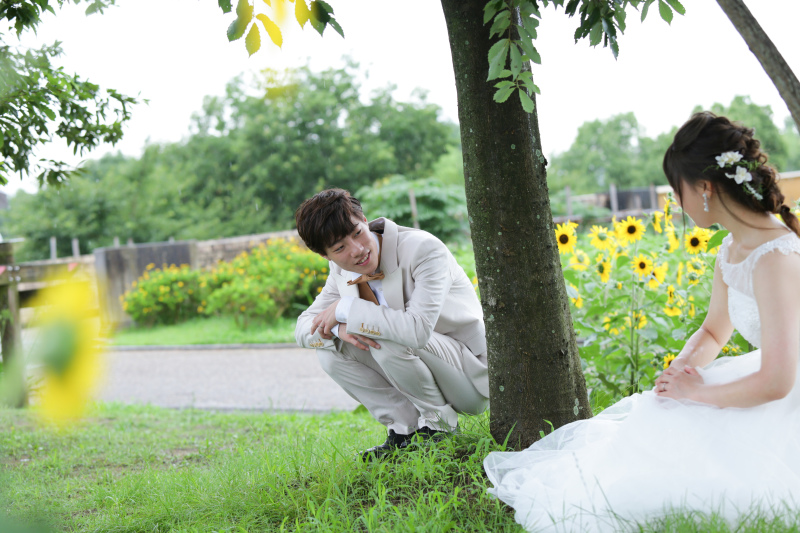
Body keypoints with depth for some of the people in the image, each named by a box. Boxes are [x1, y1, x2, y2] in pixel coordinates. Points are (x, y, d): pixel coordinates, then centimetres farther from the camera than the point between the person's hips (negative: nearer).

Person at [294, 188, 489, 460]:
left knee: (389, 342, -31)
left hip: (473, 376, -7)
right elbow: (304, 328, 1)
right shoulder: (341, 272, -3)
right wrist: (339, 327, -22)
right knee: (331, 352, -8)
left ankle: (439, 423, -8)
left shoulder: (424, 249, -25)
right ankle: (405, 429, 0)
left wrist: (346, 310, -30)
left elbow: (418, 328, -38)